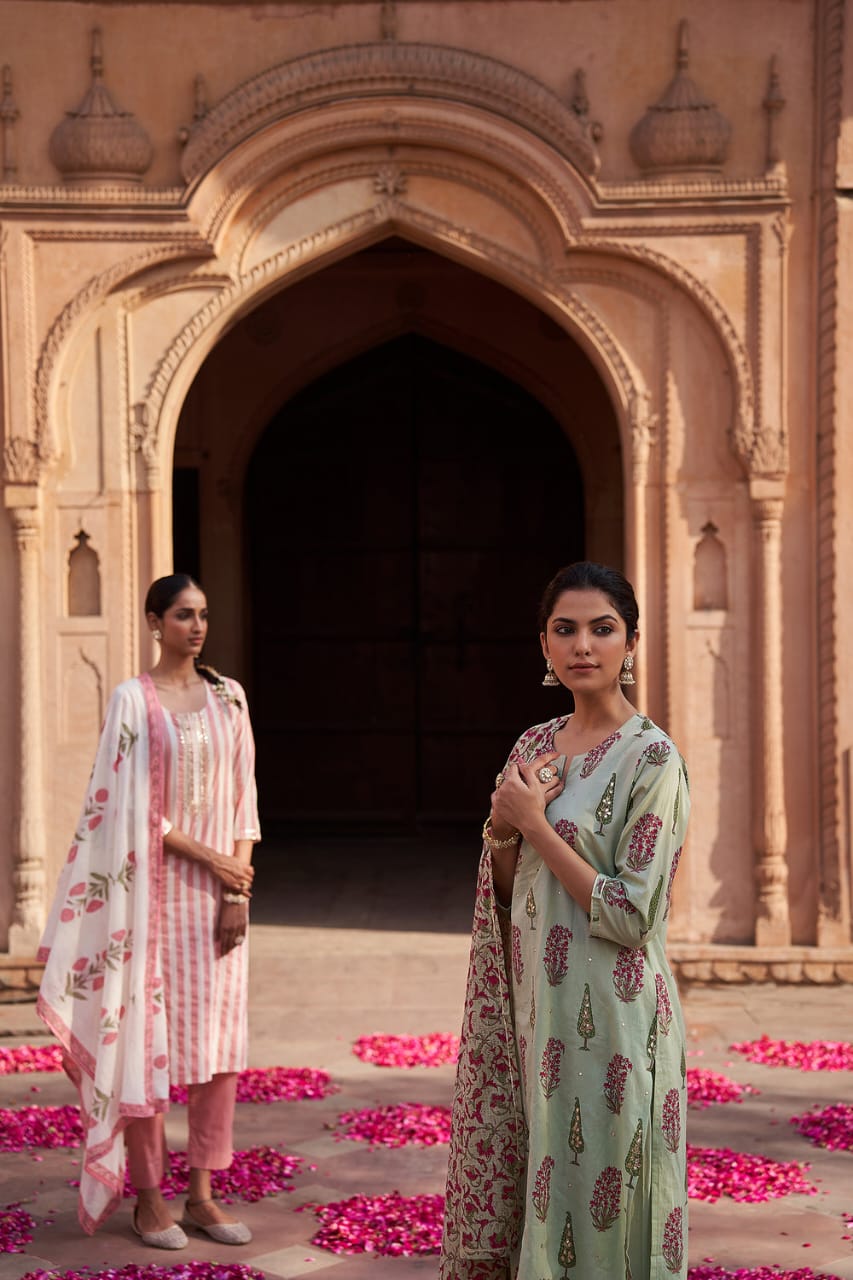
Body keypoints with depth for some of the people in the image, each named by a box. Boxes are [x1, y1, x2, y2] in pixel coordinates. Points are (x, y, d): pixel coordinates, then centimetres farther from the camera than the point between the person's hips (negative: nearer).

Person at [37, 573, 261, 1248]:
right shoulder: (133, 699, -3)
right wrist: (207, 857, -12)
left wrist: (240, 890, -2)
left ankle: (202, 1194, 14)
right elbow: (128, 807, -8)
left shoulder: (228, 697, 8)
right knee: (149, 1038, 0)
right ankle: (149, 1198, 12)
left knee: (220, 1041, 4)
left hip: (220, 892, 4)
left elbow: (243, 798, 6)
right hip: (157, 888, -4)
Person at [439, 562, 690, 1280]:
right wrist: (502, 831, -6)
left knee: (593, 1208, 4)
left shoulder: (651, 758, -12)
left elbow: (630, 915, -17)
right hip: (535, 1005, 7)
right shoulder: (535, 746, 8)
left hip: (608, 1014, -7)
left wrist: (535, 822, -15)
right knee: (516, 1200, 14)